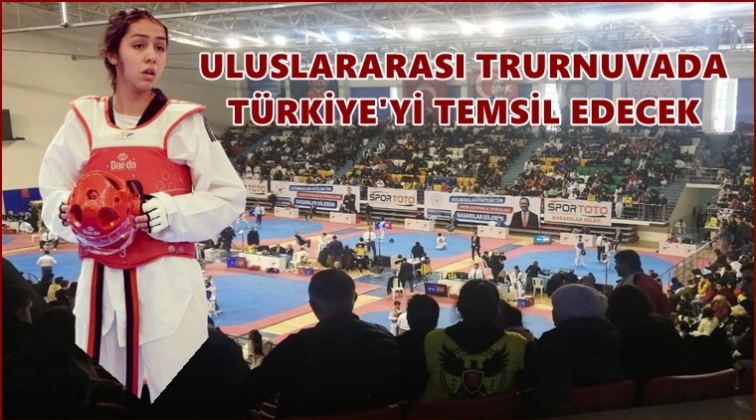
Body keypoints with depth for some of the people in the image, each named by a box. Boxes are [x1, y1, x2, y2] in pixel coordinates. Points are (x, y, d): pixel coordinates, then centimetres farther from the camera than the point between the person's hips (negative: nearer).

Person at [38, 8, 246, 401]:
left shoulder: (183, 121, -2)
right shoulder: (82, 120, 6)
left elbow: (228, 198, -3)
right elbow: (52, 193, 12)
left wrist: (169, 212, -18)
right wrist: (71, 213, -10)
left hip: (167, 280, -3)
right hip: (101, 281, 4)